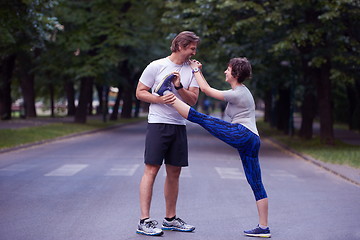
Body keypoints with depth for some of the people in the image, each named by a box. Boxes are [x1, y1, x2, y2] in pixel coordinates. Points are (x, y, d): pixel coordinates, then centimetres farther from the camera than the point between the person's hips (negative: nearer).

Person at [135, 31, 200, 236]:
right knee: (151, 170, -9)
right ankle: (144, 221, -8)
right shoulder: (157, 66, -2)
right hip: (158, 124, -5)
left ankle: (171, 219, 22)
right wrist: (160, 99, -15)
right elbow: (140, 92, -1)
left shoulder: (192, 70, 10)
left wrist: (179, 87, -15)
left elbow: (193, 99, 2)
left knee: (174, 173, 11)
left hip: (180, 126, 5)